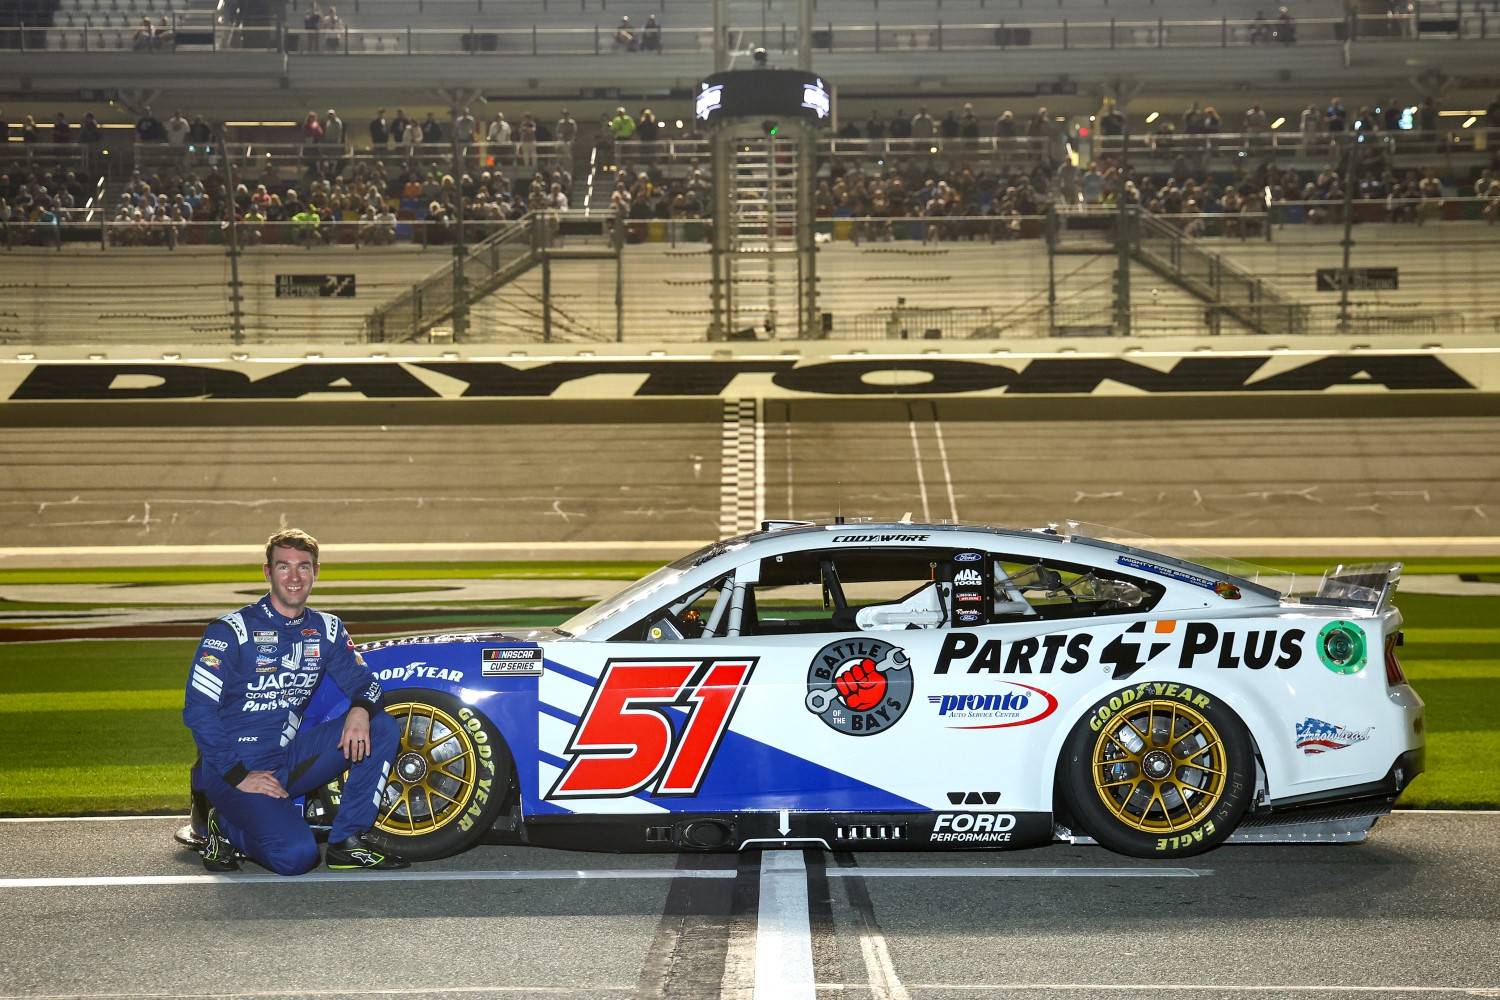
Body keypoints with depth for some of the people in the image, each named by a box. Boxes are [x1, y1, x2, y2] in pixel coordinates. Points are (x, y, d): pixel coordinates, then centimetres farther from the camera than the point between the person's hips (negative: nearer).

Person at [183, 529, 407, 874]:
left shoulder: (326, 629, 7)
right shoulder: (231, 632, -10)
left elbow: (362, 681, 7)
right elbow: (198, 710, -13)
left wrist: (361, 709, -19)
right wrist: (238, 777, -18)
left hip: (290, 757, 6)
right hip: (233, 768, -6)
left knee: (383, 728, -10)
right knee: (296, 855, -27)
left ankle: (348, 842, -6)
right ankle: (223, 827, 3)